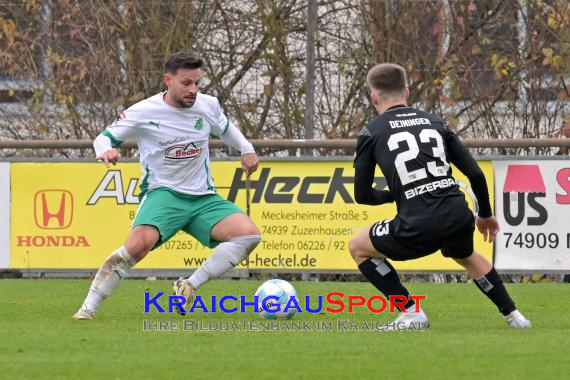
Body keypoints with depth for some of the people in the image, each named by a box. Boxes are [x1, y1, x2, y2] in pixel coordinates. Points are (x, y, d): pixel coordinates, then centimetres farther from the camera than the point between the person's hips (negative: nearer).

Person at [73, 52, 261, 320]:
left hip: (203, 197, 5)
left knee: (249, 234, -18)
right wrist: (106, 150, -24)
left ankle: (188, 287, -11)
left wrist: (246, 149, 12)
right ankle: (88, 307, -21)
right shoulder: (144, 112, -10)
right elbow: (104, 137, -1)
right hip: (163, 193, -5)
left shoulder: (208, 105, 2)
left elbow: (224, 128, 26)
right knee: (139, 244, -34)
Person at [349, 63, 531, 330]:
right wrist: (486, 215, 31)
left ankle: (411, 312, 11)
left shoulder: (371, 133, 7)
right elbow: (476, 174, 15)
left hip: (418, 228, -5)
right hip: (459, 218, 5)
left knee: (358, 247, 21)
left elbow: (362, 195, 9)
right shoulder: (434, 122, 18)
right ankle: (512, 315, 38)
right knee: (466, 256, 40)